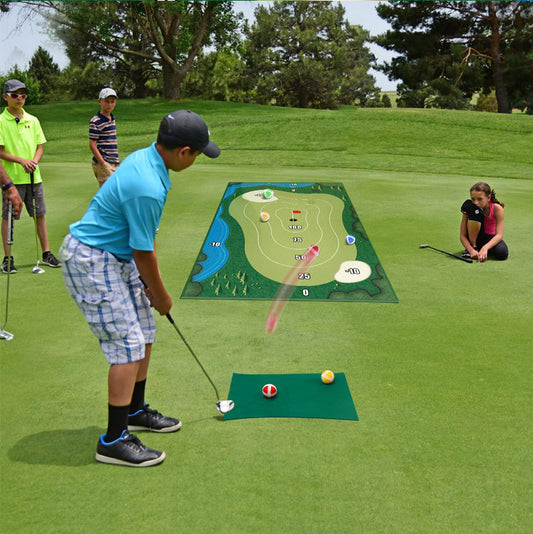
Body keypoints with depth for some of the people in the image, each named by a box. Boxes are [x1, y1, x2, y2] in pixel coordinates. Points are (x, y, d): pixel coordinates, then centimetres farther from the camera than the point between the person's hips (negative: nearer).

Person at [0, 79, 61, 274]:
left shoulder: (33, 120, 9)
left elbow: (40, 146, 10)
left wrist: (34, 161, -9)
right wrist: (21, 160, -18)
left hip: (33, 176, 4)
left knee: (40, 214, 7)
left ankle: (46, 254, 16)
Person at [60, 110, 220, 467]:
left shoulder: (145, 158, 2)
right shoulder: (148, 189, -30)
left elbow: (146, 240, 10)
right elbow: (143, 253, -19)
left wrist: (152, 282, 12)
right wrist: (161, 296, -2)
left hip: (117, 256, 10)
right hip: (91, 262, -10)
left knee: (145, 335, 15)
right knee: (128, 346, -8)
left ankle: (135, 412, 32)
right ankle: (114, 441, 3)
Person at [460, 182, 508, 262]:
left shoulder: (497, 208, -20)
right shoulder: (471, 209, -18)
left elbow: (499, 235, -27)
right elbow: (463, 236, -18)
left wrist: (485, 248, -43)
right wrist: (472, 250, -36)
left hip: (491, 238, 0)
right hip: (475, 238, 0)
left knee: (502, 253, -36)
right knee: (475, 210, -28)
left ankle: (485, 250, -2)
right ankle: (473, 246, -18)